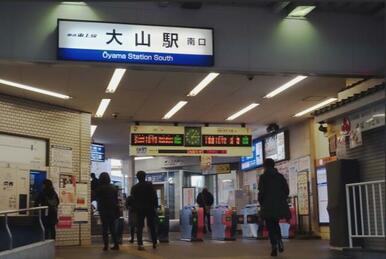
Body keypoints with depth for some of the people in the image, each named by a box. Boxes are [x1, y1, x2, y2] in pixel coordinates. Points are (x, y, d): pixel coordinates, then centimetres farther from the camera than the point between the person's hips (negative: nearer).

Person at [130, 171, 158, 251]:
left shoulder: (134, 187, 3)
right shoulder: (149, 185, -6)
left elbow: (133, 199, 6)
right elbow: (154, 196, -9)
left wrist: (135, 208, 13)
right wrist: (156, 206, -2)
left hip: (139, 209, 2)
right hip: (149, 208, -2)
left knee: (139, 227, 3)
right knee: (152, 226, 8)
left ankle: (140, 244, -4)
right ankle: (154, 243, 11)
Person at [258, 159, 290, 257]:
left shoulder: (263, 177, -5)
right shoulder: (280, 176, 7)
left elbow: (261, 192, -10)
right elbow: (286, 190, 4)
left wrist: (261, 203, 4)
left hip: (268, 206, -4)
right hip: (279, 205, 4)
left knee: (270, 227, 4)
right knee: (275, 224, 21)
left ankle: (274, 247, -5)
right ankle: (279, 240, -2)